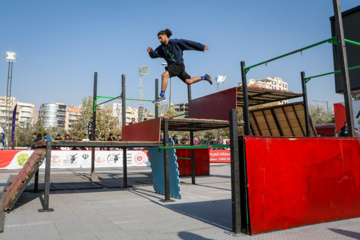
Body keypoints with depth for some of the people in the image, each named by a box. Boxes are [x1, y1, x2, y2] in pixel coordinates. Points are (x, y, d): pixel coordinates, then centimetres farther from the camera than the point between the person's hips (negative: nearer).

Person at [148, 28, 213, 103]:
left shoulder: (175, 42, -8)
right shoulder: (162, 47, 10)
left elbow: (188, 43, -3)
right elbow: (154, 55, 8)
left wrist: (202, 47, 2)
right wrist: (150, 52, -17)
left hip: (178, 65, -8)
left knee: (164, 75, -24)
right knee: (188, 81, 13)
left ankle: (162, 96, -20)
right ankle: (205, 77, 32)